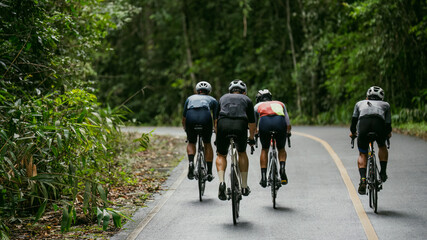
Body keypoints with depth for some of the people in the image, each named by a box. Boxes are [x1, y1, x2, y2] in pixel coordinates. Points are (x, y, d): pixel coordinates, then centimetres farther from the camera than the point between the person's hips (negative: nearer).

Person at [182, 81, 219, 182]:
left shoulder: (190, 98, 36)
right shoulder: (212, 100, 32)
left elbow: (184, 118, 40)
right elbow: (216, 119, 27)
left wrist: (185, 130, 55)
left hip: (191, 117, 1)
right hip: (205, 117, -1)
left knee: (191, 143, 23)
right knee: (207, 144, 20)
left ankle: (191, 162, -3)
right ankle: (209, 172, 19)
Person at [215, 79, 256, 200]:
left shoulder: (223, 98, 31)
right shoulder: (247, 99, 27)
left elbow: (216, 121, 33)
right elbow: (252, 123, 27)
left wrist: (217, 137, 45)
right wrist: (251, 138, 42)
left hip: (223, 124, 0)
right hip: (240, 125, 0)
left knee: (221, 155, 18)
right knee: (242, 153, 24)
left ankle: (221, 182, -6)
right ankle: (244, 187, 25)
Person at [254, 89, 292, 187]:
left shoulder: (258, 106, 36)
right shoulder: (280, 104, 39)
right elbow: (288, 125, 40)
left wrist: (256, 131, 62)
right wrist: (288, 132, 60)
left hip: (265, 122, -1)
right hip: (280, 121, 1)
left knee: (264, 149, 22)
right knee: (281, 149, 24)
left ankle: (263, 177, 14)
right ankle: (282, 167, -2)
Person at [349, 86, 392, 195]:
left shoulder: (360, 103, 37)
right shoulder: (385, 105, 36)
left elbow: (354, 120, 40)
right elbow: (388, 123, 38)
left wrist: (353, 132, 59)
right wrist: (388, 133, 60)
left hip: (363, 123, 0)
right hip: (379, 123, 0)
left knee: (362, 154, 16)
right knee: (382, 146, 32)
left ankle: (363, 179, -2)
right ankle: (383, 173, 24)